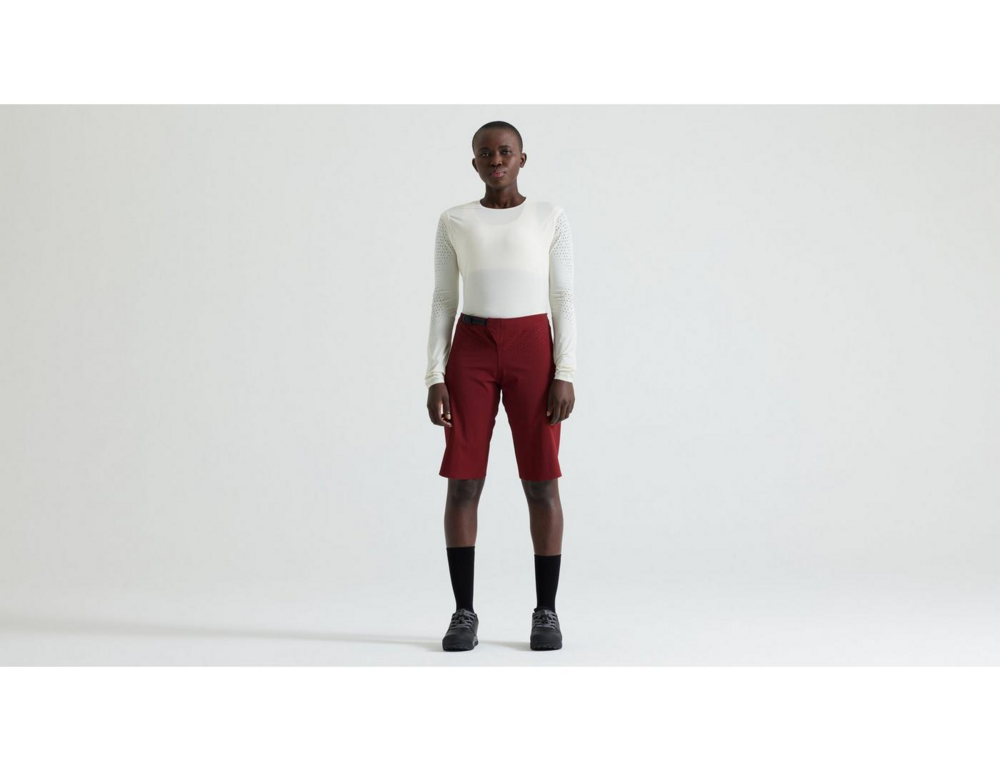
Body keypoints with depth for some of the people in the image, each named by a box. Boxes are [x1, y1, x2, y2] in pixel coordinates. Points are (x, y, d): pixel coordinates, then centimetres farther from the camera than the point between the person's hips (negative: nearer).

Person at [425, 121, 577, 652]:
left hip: (533, 351, -1)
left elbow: (563, 300, 3)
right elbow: (443, 303, 8)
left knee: (542, 482, -3)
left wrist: (565, 374, -7)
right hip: (471, 354, 1)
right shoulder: (454, 222, 9)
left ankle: (546, 611, 7)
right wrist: (434, 378, -1)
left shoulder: (551, 218, 6)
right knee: (463, 482, -3)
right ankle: (464, 612, 6)